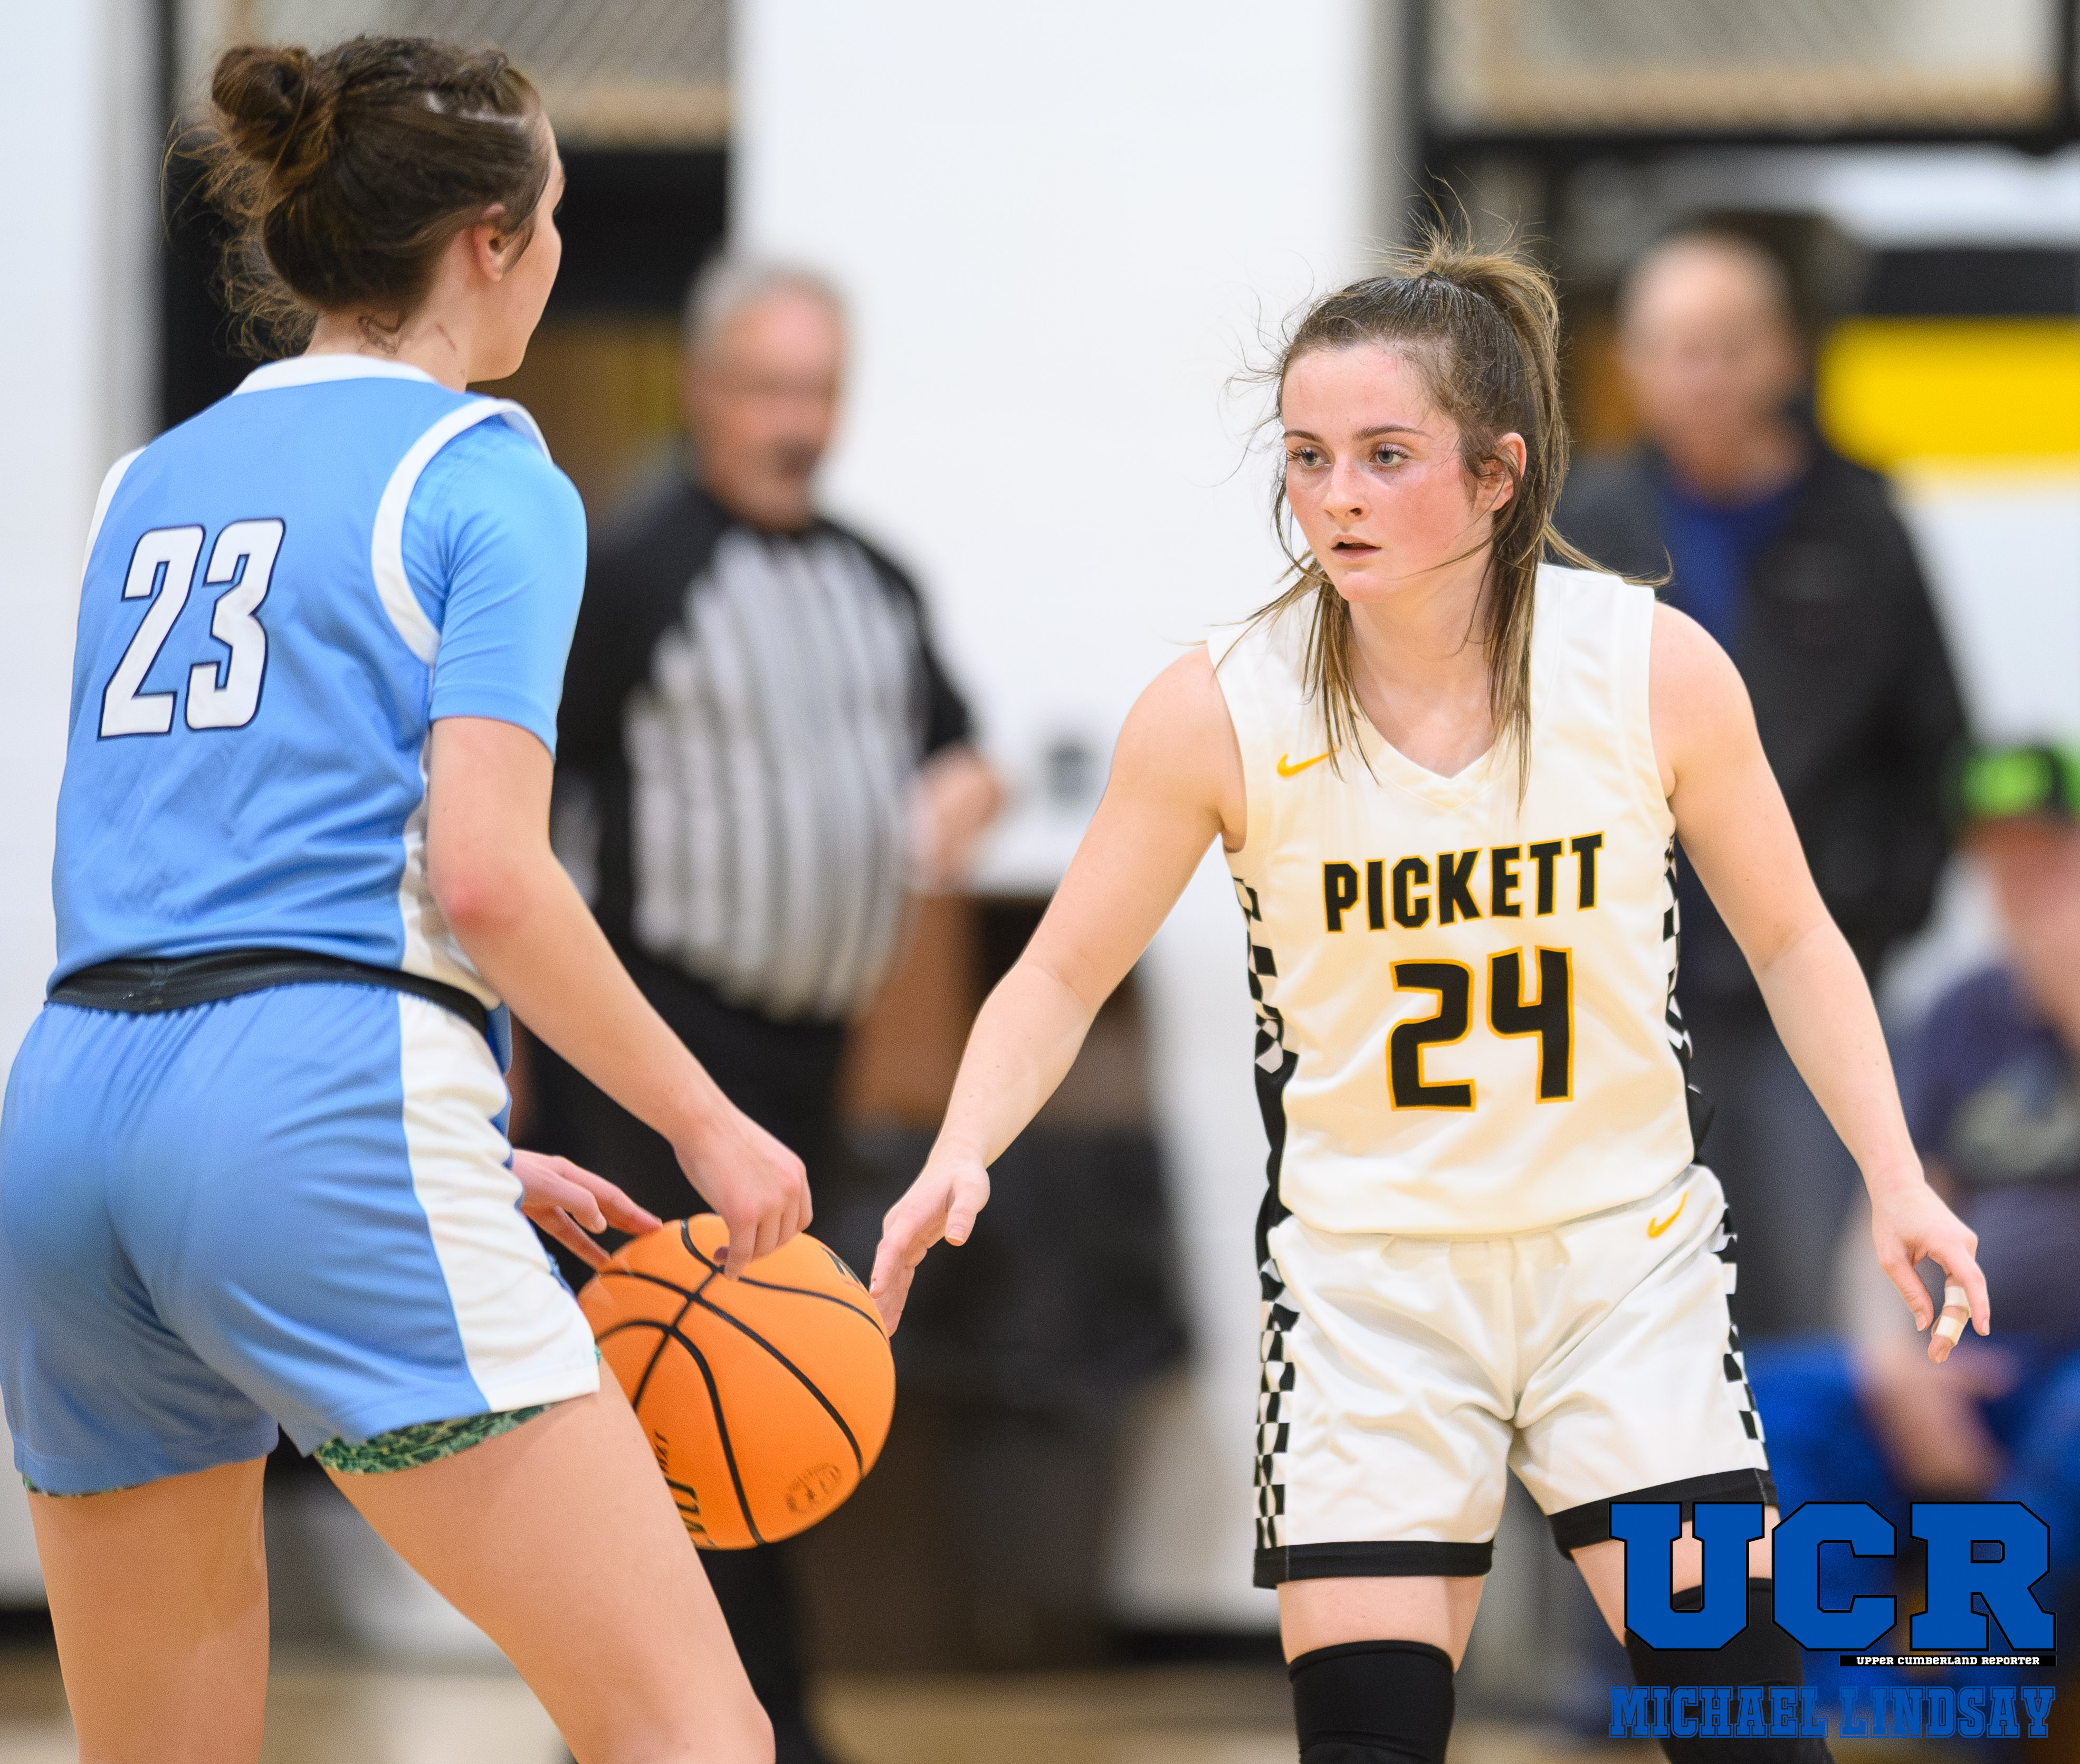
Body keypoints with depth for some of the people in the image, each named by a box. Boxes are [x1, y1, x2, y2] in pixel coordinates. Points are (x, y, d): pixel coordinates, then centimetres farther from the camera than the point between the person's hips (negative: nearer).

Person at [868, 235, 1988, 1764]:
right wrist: (963, 1155, -20)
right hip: (1370, 1280, 0)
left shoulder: (1653, 666, -10)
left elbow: (1791, 938, 4)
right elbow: (1063, 975, -2)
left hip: (1625, 1252, 0)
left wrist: (1895, 1179, -6)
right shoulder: (1222, 710, -12)